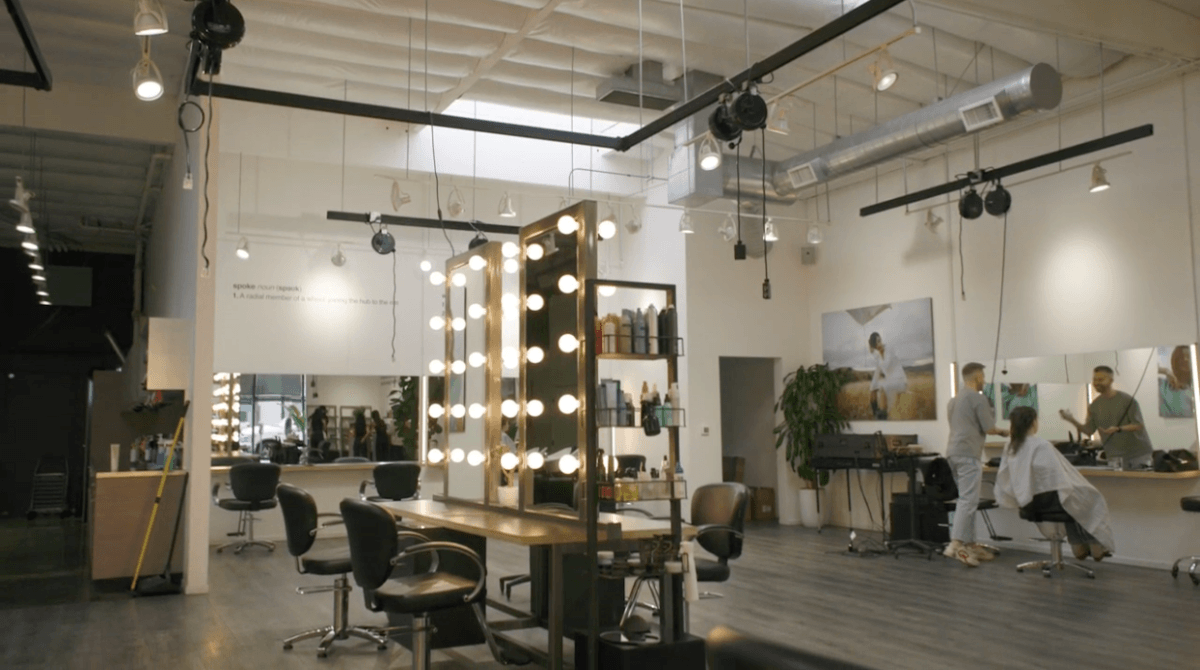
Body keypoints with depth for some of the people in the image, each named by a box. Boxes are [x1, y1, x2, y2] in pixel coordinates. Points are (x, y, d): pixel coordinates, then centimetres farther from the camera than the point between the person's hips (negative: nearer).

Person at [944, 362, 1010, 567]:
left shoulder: (954, 400, 19)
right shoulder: (978, 398, -7)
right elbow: (989, 428, -9)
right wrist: (1002, 431, 12)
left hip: (953, 452, 9)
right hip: (968, 454, -9)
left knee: (966, 499, 12)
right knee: (968, 500, -11)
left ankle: (969, 544, 14)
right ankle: (955, 544, -19)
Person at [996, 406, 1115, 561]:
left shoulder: (1009, 449, -2)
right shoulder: (1042, 446, -22)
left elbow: (1003, 481, 1)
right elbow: (1060, 478, -19)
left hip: (1027, 506, 7)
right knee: (1092, 500, 20)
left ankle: (1079, 548, 38)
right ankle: (1097, 547, 27)